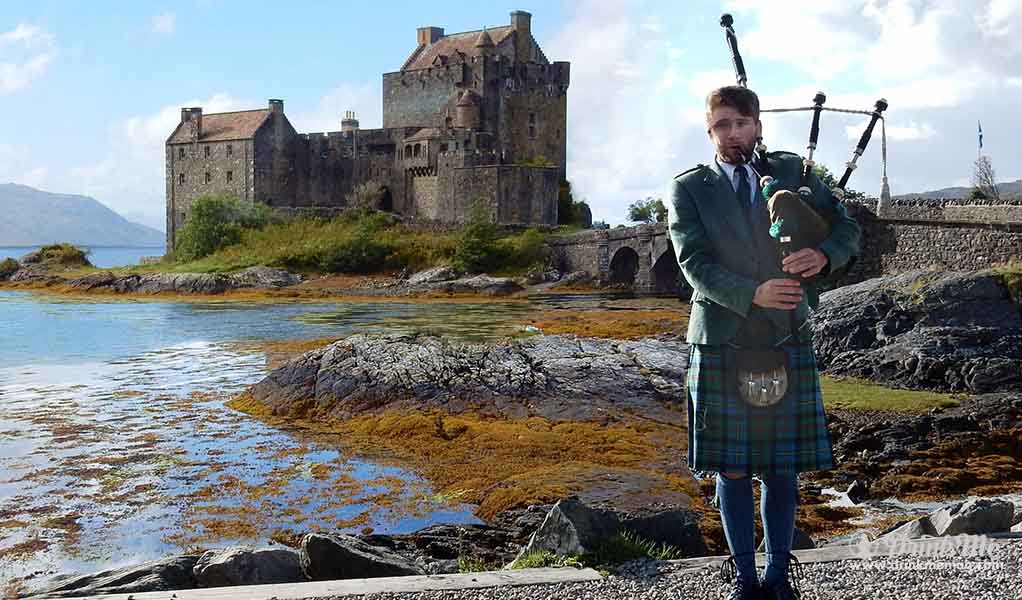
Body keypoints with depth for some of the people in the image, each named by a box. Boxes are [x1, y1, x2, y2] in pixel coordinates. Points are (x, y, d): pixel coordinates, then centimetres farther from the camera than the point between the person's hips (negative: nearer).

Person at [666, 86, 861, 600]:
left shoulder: (792, 172, 11)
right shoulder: (688, 189, 5)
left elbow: (847, 226, 9)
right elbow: (693, 262, -6)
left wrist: (824, 254, -14)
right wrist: (752, 294, -22)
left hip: (787, 342, 2)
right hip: (721, 343, -1)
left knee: (783, 467, 6)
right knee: (731, 468, 4)